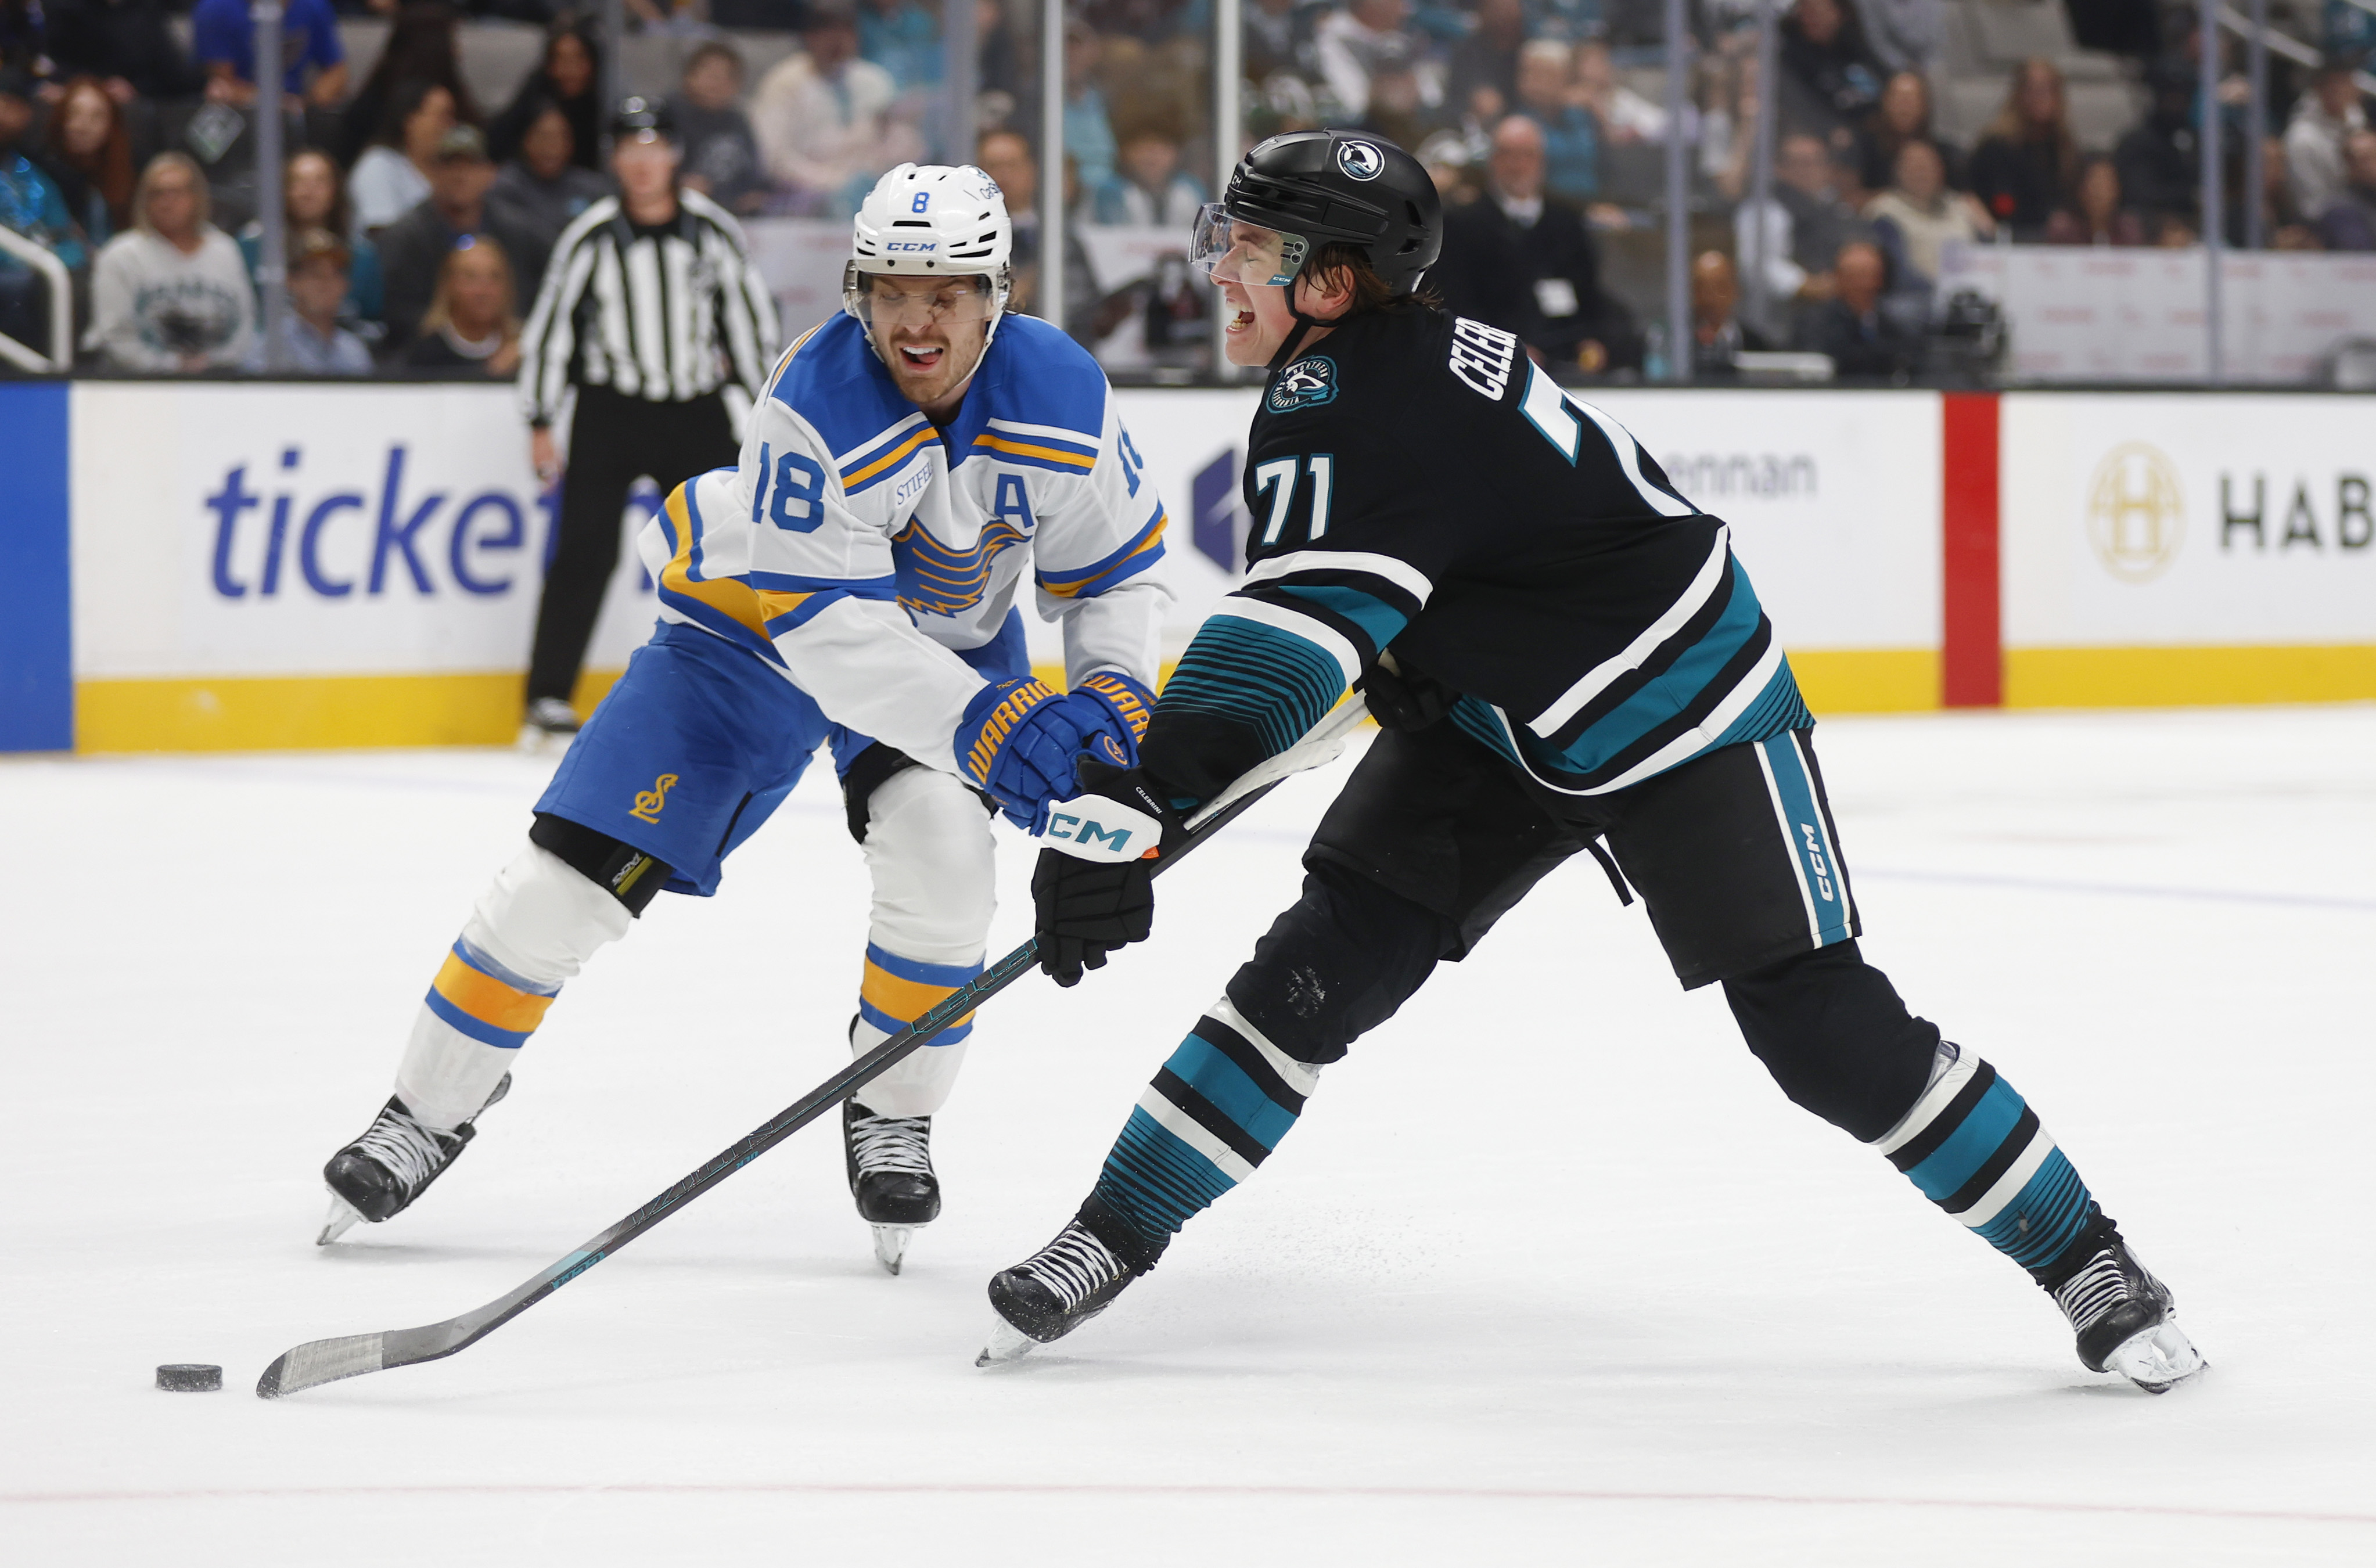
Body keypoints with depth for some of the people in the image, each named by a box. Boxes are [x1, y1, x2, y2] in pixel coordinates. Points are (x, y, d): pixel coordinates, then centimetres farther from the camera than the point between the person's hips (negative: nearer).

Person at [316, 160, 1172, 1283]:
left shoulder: (1063, 399, -22)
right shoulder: (813, 406, -35)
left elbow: (1118, 569, -6)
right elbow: (829, 628, -38)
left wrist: (1109, 696, -24)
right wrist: (985, 725, -48)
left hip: (947, 636, 2)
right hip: (755, 614, -2)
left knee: (940, 852, -25)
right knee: (577, 868, -7)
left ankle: (892, 1118, -1)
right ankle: (428, 1114, 11)